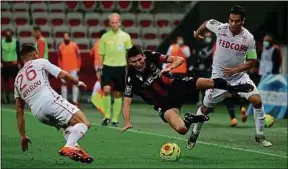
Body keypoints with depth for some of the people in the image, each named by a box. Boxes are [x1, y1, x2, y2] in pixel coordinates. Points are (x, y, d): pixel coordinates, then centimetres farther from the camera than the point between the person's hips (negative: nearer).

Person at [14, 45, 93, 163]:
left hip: (37, 113, 6)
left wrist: (23, 136, 29)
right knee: (84, 123, -7)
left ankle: (73, 146, 1)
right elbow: (63, 75, 9)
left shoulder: (17, 79, 29)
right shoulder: (40, 62, 17)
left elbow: (19, 111, 26)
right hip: (49, 100, -6)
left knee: (68, 125, 29)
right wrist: (78, 83, 28)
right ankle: (69, 147, -32)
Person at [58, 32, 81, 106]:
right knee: (63, 83, 4)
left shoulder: (74, 45, -2)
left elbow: (78, 57, 0)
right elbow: (59, 58, 9)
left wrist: (78, 67, -4)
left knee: (75, 83, -1)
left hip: (74, 68, -2)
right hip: (64, 69, 2)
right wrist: (60, 68, 4)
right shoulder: (61, 47, 3)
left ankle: (75, 100, 2)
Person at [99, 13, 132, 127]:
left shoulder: (125, 37, 2)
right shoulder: (105, 37, 3)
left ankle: (115, 120, 12)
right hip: (108, 67, 0)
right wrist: (99, 69, 4)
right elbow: (101, 54, 9)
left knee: (118, 94, 5)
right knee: (106, 90, -19)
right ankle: (106, 117, -8)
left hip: (120, 68, 0)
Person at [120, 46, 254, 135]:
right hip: (165, 104, -1)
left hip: (176, 85, 1)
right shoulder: (132, 79, -18)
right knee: (181, 129, -26)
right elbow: (126, 104, -16)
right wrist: (127, 123, -30)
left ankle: (232, 88, 10)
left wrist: (169, 68, -29)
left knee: (209, 83, -20)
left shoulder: (151, 57, -13)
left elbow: (179, 59, -8)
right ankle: (188, 120, 12)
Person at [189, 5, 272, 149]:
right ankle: (195, 133, 32)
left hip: (239, 75, 0)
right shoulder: (220, 28, -18)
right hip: (219, 76, 0)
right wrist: (197, 33, 25)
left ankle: (260, 135, -2)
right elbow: (206, 23, 5)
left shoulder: (249, 38, -17)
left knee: (257, 100, -17)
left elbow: (252, 61, -6)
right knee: (206, 107, 6)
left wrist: (235, 70, -21)